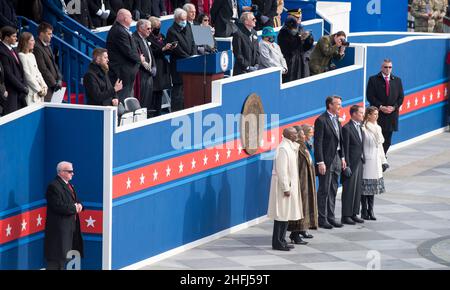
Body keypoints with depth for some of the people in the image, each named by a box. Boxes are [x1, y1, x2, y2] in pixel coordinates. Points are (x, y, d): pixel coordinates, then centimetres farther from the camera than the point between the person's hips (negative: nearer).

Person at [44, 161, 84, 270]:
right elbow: (58, 206, -24)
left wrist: (79, 206, -2)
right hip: (58, 228, -10)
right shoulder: (54, 186, -14)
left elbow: (75, 202, 22)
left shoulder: (69, 185, 17)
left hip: (70, 227, 10)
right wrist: (74, 208, -15)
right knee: (56, 258, -8)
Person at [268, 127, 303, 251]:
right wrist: (286, 188, -21)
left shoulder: (291, 147, 13)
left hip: (289, 184, 10)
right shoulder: (283, 148, -18)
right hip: (283, 184, -10)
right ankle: (277, 243, -1)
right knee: (281, 214, -6)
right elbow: (281, 170, -21)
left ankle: (281, 241, 18)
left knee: (286, 213, 12)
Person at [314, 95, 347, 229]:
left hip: (337, 158, 8)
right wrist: (320, 162, -19)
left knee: (333, 190, 13)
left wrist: (342, 157, 13)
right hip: (326, 160, -8)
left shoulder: (337, 119, 12)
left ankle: (330, 217, 20)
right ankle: (322, 219, 5)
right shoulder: (321, 120, -14)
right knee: (324, 191, -1)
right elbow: (318, 143, -16)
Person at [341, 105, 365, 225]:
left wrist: (363, 160, 11)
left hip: (359, 162, 8)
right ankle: (346, 216, 1)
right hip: (351, 164, -8)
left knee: (358, 190, 11)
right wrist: (346, 166, -17)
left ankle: (354, 214, 18)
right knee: (349, 190, -4)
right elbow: (345, 149, -14)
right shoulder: (347, 128, -12)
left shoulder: (360, 128, 15)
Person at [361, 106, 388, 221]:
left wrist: (383, 161, 16)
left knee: (373, 187, 9)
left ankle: (370, 210, 14)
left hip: (376, 163, 7)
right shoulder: (363, 129, -12)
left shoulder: (378, 128, 13)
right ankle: (364, 211, 4)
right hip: (367, 161, -7)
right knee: (365, 188, -3)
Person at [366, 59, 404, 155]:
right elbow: (370, 96, -5)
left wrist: (394, 107, -7)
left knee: (387, 141, 4)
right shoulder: (373, 80, 1)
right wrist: (381, 107, -14)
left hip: (392, 114, 3)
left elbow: (401, 97, 10)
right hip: (378, 114, -3)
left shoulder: (397, 80, 12)